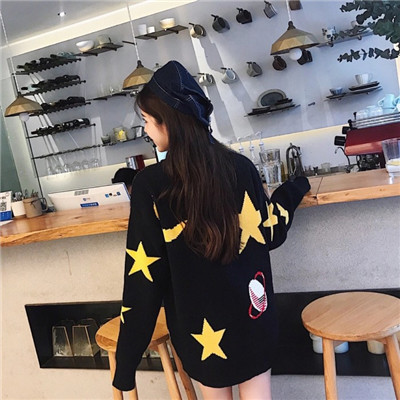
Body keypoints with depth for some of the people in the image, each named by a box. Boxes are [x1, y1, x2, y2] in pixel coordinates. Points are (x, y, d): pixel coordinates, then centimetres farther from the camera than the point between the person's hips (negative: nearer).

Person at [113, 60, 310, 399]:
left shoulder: (149, 185, -17)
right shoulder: (240, 166, -10)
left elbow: (144, 277, -16)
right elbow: (269, 235, 1)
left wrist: (126, 362, -5)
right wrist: (294, 190, 19)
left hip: (200, 325, -1)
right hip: (251, 315, 2)